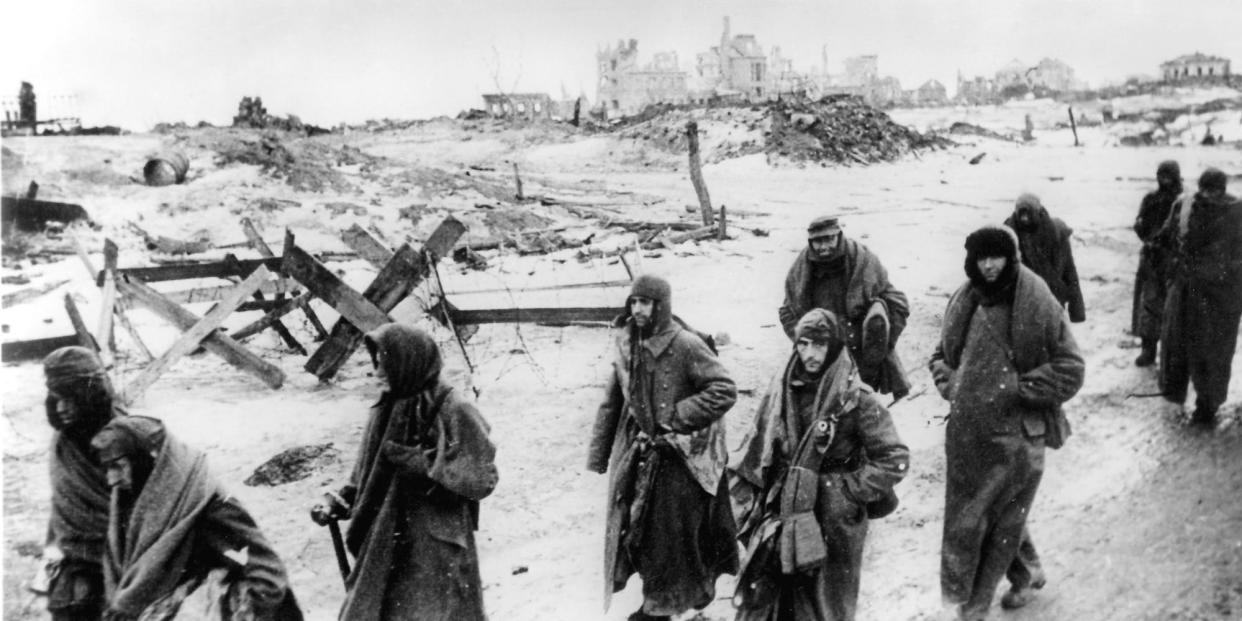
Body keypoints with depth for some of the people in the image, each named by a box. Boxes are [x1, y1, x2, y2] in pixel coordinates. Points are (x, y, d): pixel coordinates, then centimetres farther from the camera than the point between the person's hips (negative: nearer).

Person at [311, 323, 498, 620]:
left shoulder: (453, 411, -13)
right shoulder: (387, 408, 6)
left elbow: (482, 478, -13)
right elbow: (368, 474, 15)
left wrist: (425, 466, -19)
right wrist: (339, 503, 1)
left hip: (437, 547, -6)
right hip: (385, 543, 6)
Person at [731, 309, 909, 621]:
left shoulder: (855, 399, -13)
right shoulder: (781, 391, 0)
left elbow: (895, 460, -11)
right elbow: (754, 449, 10)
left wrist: (846, 490, -12)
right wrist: (748, 496, 5)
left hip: (832, 526, -4)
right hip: (780, 519, 4)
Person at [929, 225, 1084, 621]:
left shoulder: (1038, 305, -12)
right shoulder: (964, 302, 4)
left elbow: (1070, 370, -8)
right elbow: (942, 354, 20)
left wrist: (1019, 388, -14)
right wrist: (948, 382, 2)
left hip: (1015, 434, -5)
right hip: (966, 432, 6)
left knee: (1002, 518, 4)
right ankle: (1027, 574, 39)